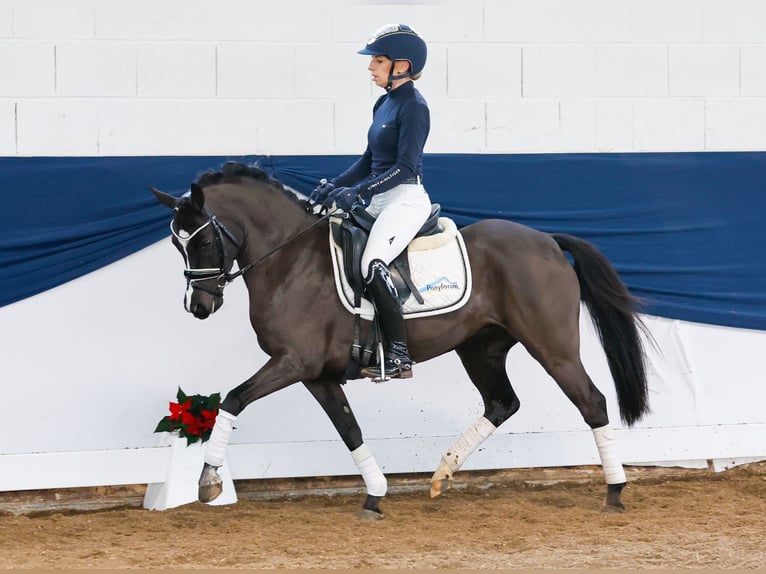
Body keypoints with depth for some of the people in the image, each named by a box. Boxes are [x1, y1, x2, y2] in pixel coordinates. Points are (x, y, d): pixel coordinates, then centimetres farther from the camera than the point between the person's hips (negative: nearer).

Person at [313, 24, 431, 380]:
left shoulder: (413, 107, -12)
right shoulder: (384, 104, 15)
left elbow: (405, 166, -20)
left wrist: (358, 191, -25)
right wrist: (336, 186, 9)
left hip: (406, 199, -10)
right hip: (380, 202, 10)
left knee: (372, 264, -26)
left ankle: (398, 358, -24)